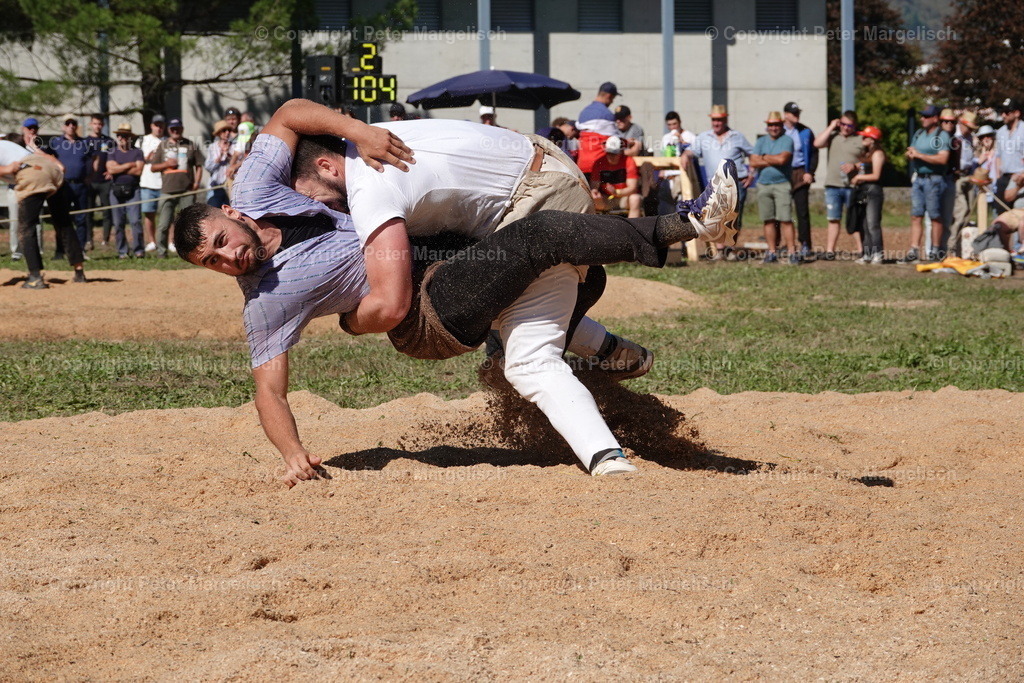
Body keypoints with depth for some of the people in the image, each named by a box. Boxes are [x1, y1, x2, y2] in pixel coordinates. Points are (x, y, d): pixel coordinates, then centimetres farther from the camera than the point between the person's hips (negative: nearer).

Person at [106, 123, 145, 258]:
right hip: (116, 191, 2)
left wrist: (119, 169, -4)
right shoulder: (112, 153, 13)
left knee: (136, 221, -10)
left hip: (133, 191, -2)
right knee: (118, 223, 1)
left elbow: (138, 171, -6)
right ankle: (122, 251, 7)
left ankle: (139, 250, -5)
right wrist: (130, 165, -3)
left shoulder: (137, 152, 8)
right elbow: (111, 169, -5)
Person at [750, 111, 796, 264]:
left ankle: (792, 252, -11)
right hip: (763, 185, 5)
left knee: (785, 220, -10)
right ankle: (772, 252, 10)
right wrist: (773, 160, -6)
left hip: (782, 184, -5)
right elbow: (753, 162, 2)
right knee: (768, 221, 5)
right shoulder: (761, 141, 14)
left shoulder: (787, 140, 0)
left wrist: (764, 157, -2)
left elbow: (782, 159, -15)